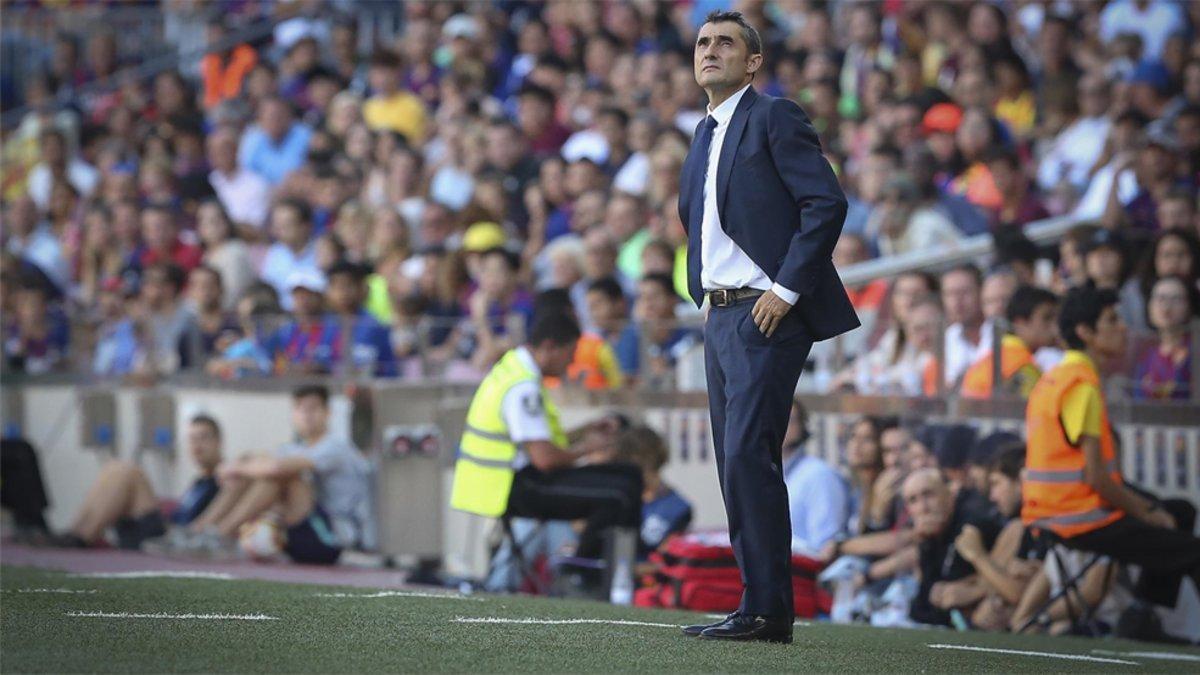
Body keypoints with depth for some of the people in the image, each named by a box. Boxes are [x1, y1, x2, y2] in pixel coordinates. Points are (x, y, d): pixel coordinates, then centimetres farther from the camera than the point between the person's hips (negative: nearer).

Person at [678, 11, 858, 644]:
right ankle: (763, 607, 11)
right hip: (720, 317, 9)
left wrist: (785, 290, -17)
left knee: (748, 456, -15)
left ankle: (766, 609, -15)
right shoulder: (705, 135, 19)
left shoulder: (774, 118, -6)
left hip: (765, 315, -9)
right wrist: (703, 293, 17)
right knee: (737, 466, 7)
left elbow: (827, 203, -15)